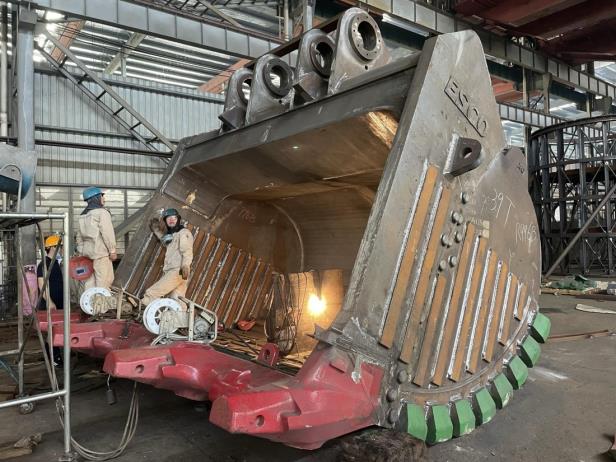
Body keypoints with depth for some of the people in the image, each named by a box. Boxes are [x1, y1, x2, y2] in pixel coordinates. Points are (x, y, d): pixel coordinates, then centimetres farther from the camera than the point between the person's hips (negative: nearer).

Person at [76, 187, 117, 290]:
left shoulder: (83, 215, 19)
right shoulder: (102, 212, -6)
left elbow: (79, 236, 19)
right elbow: (107, 233, -14)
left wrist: (80, 251, 22)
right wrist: (112, 250, -11)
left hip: (87, 251, 8)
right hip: (100, 251, -8)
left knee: (89, 281, 8)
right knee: (104, 280, -6)